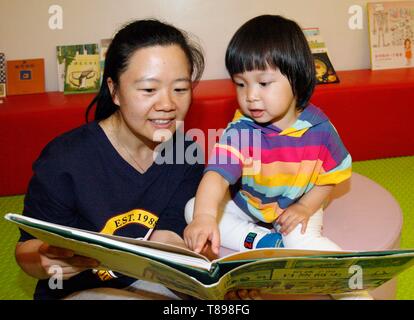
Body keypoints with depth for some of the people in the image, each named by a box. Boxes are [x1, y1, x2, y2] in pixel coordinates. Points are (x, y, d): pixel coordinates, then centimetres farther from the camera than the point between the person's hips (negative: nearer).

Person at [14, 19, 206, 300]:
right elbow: (27, 249, -12)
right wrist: (49, 263, -36)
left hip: (152, 281, 3)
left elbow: (168, 240, -12)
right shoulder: (64, 161, -21)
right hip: (77, 290, -3)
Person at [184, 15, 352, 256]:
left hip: (295, 208, -2)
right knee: (192, 208, -16)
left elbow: (331, 176, -2)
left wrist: (306, 207, -16)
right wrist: (204, 216, -59)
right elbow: (218, 173, -41)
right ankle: (260, 241, -19)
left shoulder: (319, 128, -19)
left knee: (303, 243, -32)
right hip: (243, 206, 2)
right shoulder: (240, 130, -25)